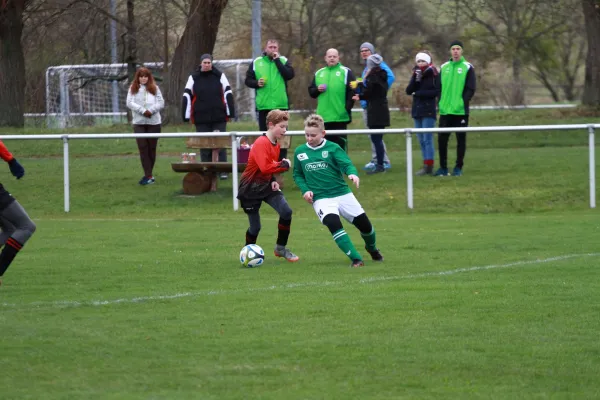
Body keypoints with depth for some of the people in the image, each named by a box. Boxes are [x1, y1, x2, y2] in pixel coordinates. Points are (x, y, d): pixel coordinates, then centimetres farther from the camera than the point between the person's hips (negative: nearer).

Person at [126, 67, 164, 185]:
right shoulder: (133, 89, 5)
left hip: (154, 122, 0)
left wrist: (151, 110, -15)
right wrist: (143, 110, -15)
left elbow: (161, 103, 1)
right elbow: (130, 103, -5)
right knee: (143, 148, -7)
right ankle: (149, 175, -8)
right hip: (138, 122, 0)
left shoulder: (154, 88, 6)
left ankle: (148, 174, 15)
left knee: (151, 148, 4)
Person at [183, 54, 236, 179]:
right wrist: (186, 116, -1)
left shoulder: (220, 76, 4)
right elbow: (187, 97, 4)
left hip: (219, 118, -1)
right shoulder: (193, 78, 6)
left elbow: (228, 94, 2)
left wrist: (230, 112, -4)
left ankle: (223, 171, 5)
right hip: (201, 119, 1)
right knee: (204, 146, 5)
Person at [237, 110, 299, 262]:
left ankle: (281, 248, 5)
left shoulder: (276, 145, 6)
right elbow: (265, 168, -34)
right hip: (250, 190, -7)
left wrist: (273, 181, 1)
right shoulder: (261, 144, -23)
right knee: (255, 226, -1)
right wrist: (284, 164, -22)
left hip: (266, 186, 7)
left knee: (286, 211, -11)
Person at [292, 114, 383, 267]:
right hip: (321, 198, 0)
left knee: (364, 224, 4)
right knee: (333, 223, -28)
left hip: (343, 193, 0)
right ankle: (356, 259, -25)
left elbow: (347, 164, -12)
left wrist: (352, 173, -35)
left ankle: (372, 248, 39)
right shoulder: (299, 152, 5)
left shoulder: (333, 148, -3)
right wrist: (304, 190, -2)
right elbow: (297, 174, 16)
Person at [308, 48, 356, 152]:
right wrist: (317, 90, -4)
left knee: (340, 143, -3)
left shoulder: (346, 72, 2)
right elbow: (311, 92, 18)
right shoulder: (319, 73, 16)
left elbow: (352, 92, -3)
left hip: (340, 116, -4)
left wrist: (347, 107, -12)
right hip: (323, 116, 4)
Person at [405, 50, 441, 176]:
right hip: (417, 110, 6)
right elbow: (408, 91, 3)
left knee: (427, 139, -10)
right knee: (421, 140, 6)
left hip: (428, 111, -6)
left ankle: (429, 166, -11)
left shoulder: (434, 74, -5)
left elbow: (436, 91, -11)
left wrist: (419, 93, -10)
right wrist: (415, 79, -12)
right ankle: (426, 164, 10)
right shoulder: (415, 74, 11)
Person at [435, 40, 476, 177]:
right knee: (442, 139, 1)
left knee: (461, 140, 1)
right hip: (445, 111, 4)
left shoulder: (467, 67, 0)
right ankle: (443, 168, 9)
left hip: (460, 111, -4)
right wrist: (441, 103, 3)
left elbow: (471, 89, -4)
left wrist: (463, 102, -13)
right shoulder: (444, 67, 12)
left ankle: (458, 168, 8)